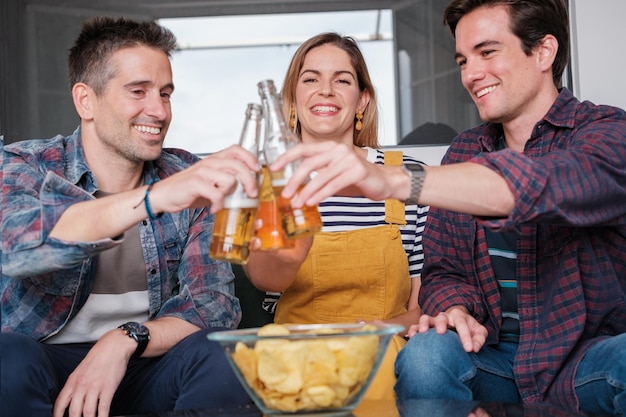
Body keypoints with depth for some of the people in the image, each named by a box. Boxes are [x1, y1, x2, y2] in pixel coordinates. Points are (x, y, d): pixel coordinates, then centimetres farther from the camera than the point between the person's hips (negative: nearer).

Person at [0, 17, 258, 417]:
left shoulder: (191, 180, -1)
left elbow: (214, 301, -6)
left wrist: (125, 341, -25)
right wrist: (156, 197, -44)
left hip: (140, 365, 2)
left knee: (219, 354, -26)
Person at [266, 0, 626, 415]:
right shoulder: (464, 152, 11)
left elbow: (549, 184, -31)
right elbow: (443, 269, 10)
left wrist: (394, 180, -43)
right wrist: (455, 309, -15)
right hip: (497, 355, 4)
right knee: (425, 353, -28)